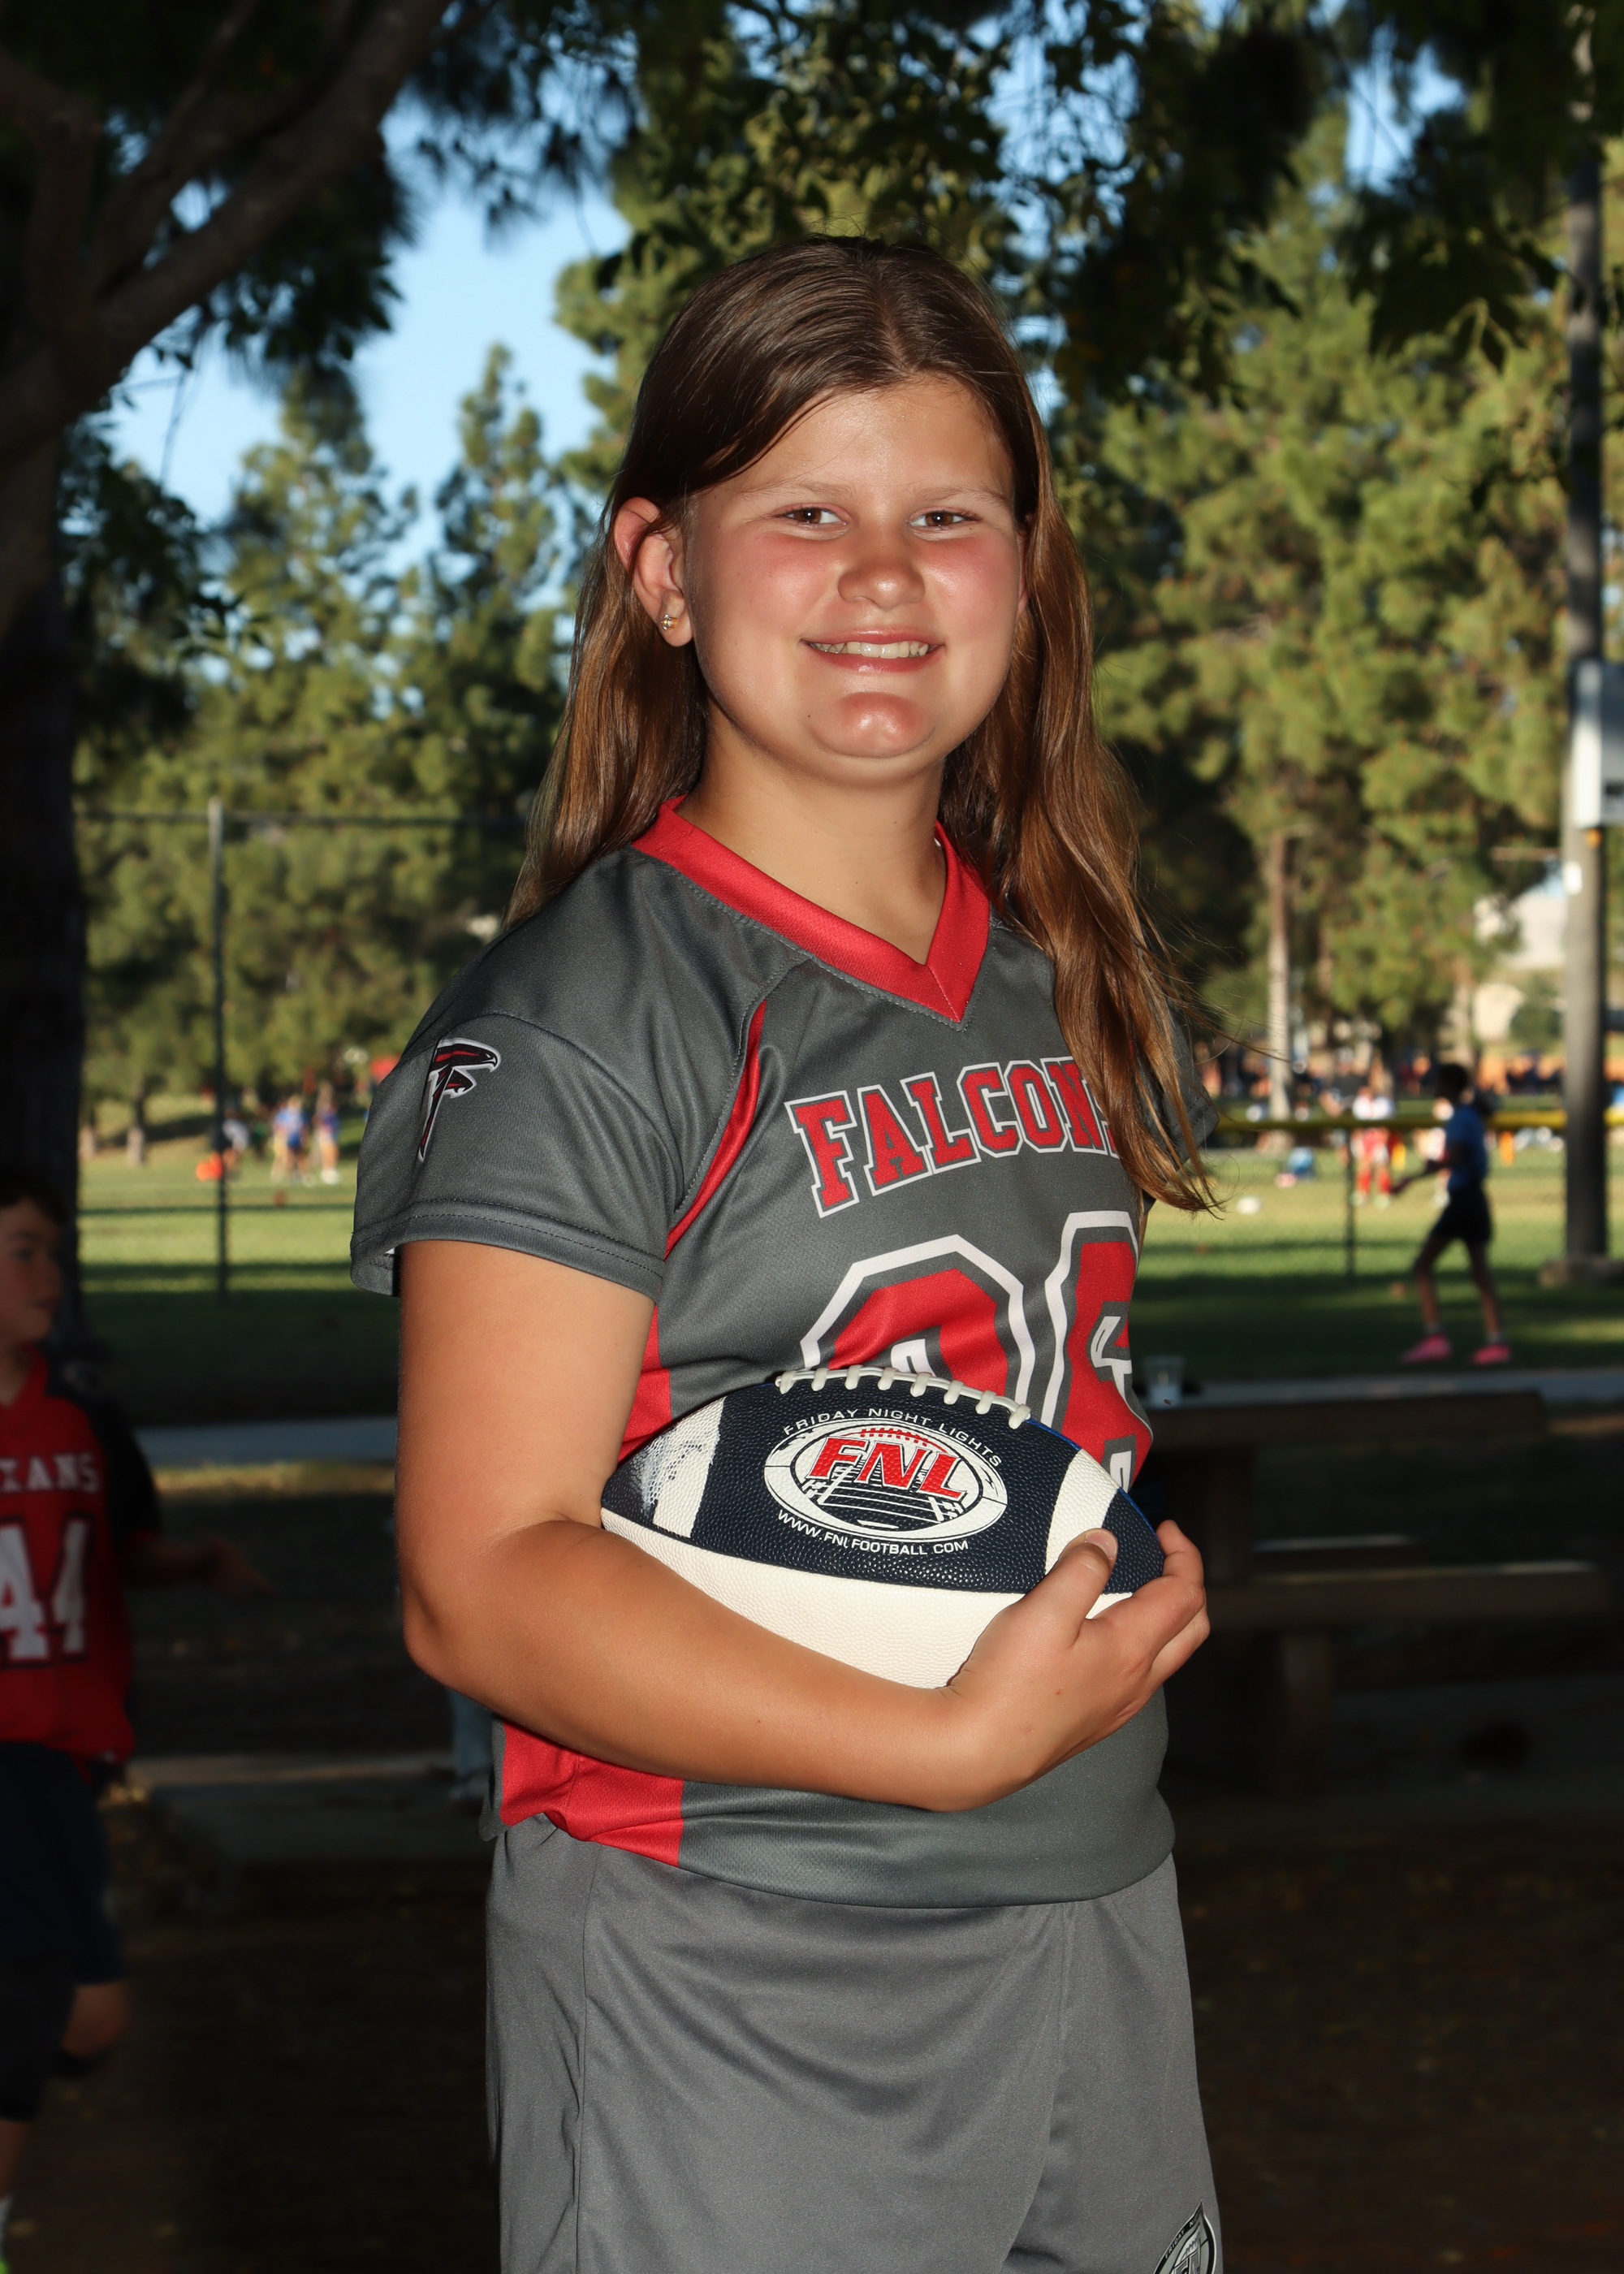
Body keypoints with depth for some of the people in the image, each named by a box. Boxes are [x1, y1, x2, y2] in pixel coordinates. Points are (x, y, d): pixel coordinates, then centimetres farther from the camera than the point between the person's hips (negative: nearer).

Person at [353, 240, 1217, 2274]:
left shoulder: (1070, 980, 8)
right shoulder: (580, 1019, -13)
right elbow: (484, 1583, -18)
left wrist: (1154, 1575, 2)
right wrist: (951, 1745, -23)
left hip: (1093, 1912, 7)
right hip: (734, 1982, -6)